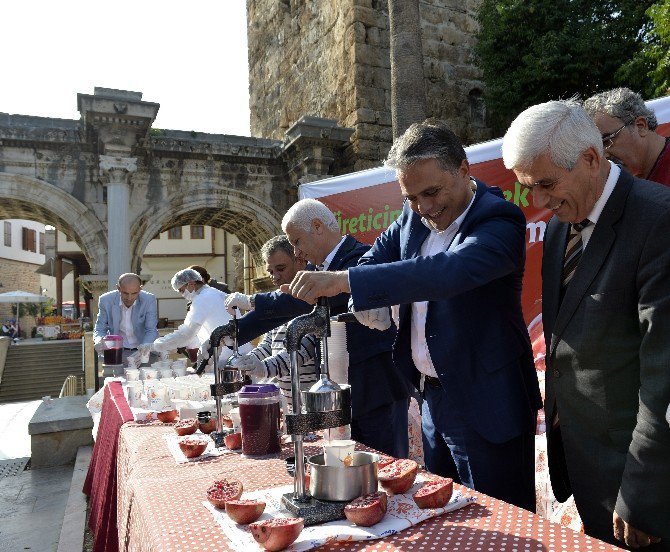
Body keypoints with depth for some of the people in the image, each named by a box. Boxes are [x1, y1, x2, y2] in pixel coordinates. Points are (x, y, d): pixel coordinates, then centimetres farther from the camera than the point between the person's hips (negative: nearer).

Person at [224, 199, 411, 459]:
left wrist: (253, 301, -18)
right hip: (346, 389, 9)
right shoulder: (324, 268, 11)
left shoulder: (361, 257, -15)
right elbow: (280, 308, 12)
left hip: (378, 386, -8)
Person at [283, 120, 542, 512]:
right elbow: (381, 255, 13)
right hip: (434, 397, 7)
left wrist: (343, 281, -40)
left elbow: (448, 272, -37)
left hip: (485, 406, -7)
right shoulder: (413, 216, 1)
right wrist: (367, 298, -11)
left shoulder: (499, 221, -20)